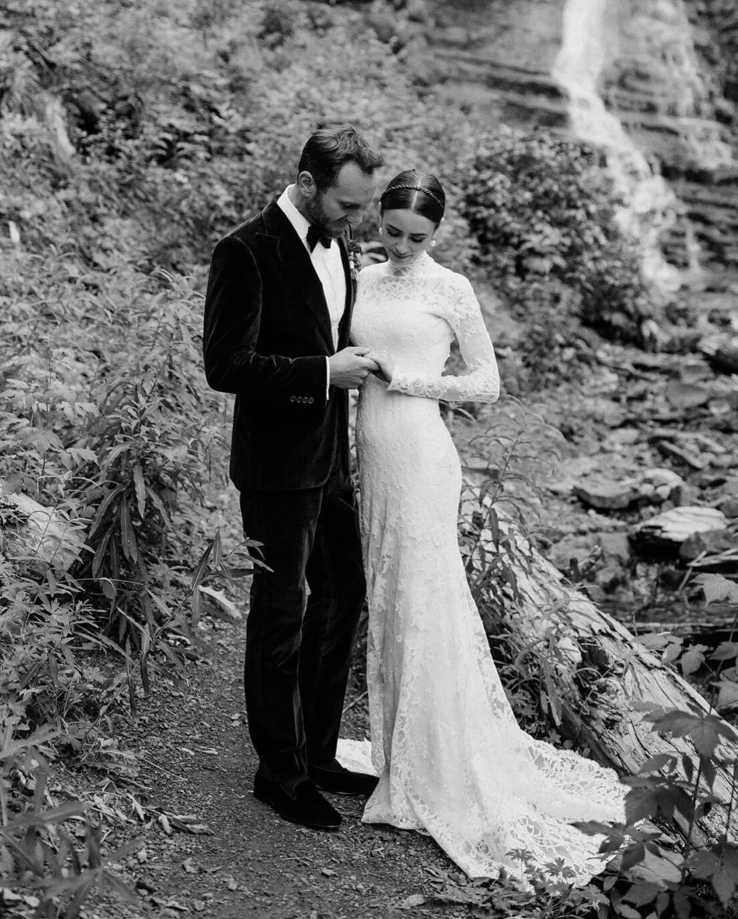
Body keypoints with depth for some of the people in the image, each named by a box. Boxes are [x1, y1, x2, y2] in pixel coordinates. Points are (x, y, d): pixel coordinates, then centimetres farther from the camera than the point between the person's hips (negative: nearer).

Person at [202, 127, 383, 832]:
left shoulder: (336, 242, 9)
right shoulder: (247, 252, -16)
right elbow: (225, 366, -20)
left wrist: (354, 362, 5)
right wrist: (323, 372, -21)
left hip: (331, 459, 9)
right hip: (278, 467, -8)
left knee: (342, 598, 16)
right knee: (281, 617, 3)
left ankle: (318, 756, 32)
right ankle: (281, 773, 20)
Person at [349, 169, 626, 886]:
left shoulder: (450, 289, -2)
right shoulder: (363, 280, 12)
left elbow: (487, 382, 0)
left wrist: (413, 379, -11)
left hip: (420, 457, -5)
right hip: (371, 454, 6)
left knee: (424, 604, -5)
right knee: (388, 602, 10)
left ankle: (446, 782, 5)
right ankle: (400, 761, 23)